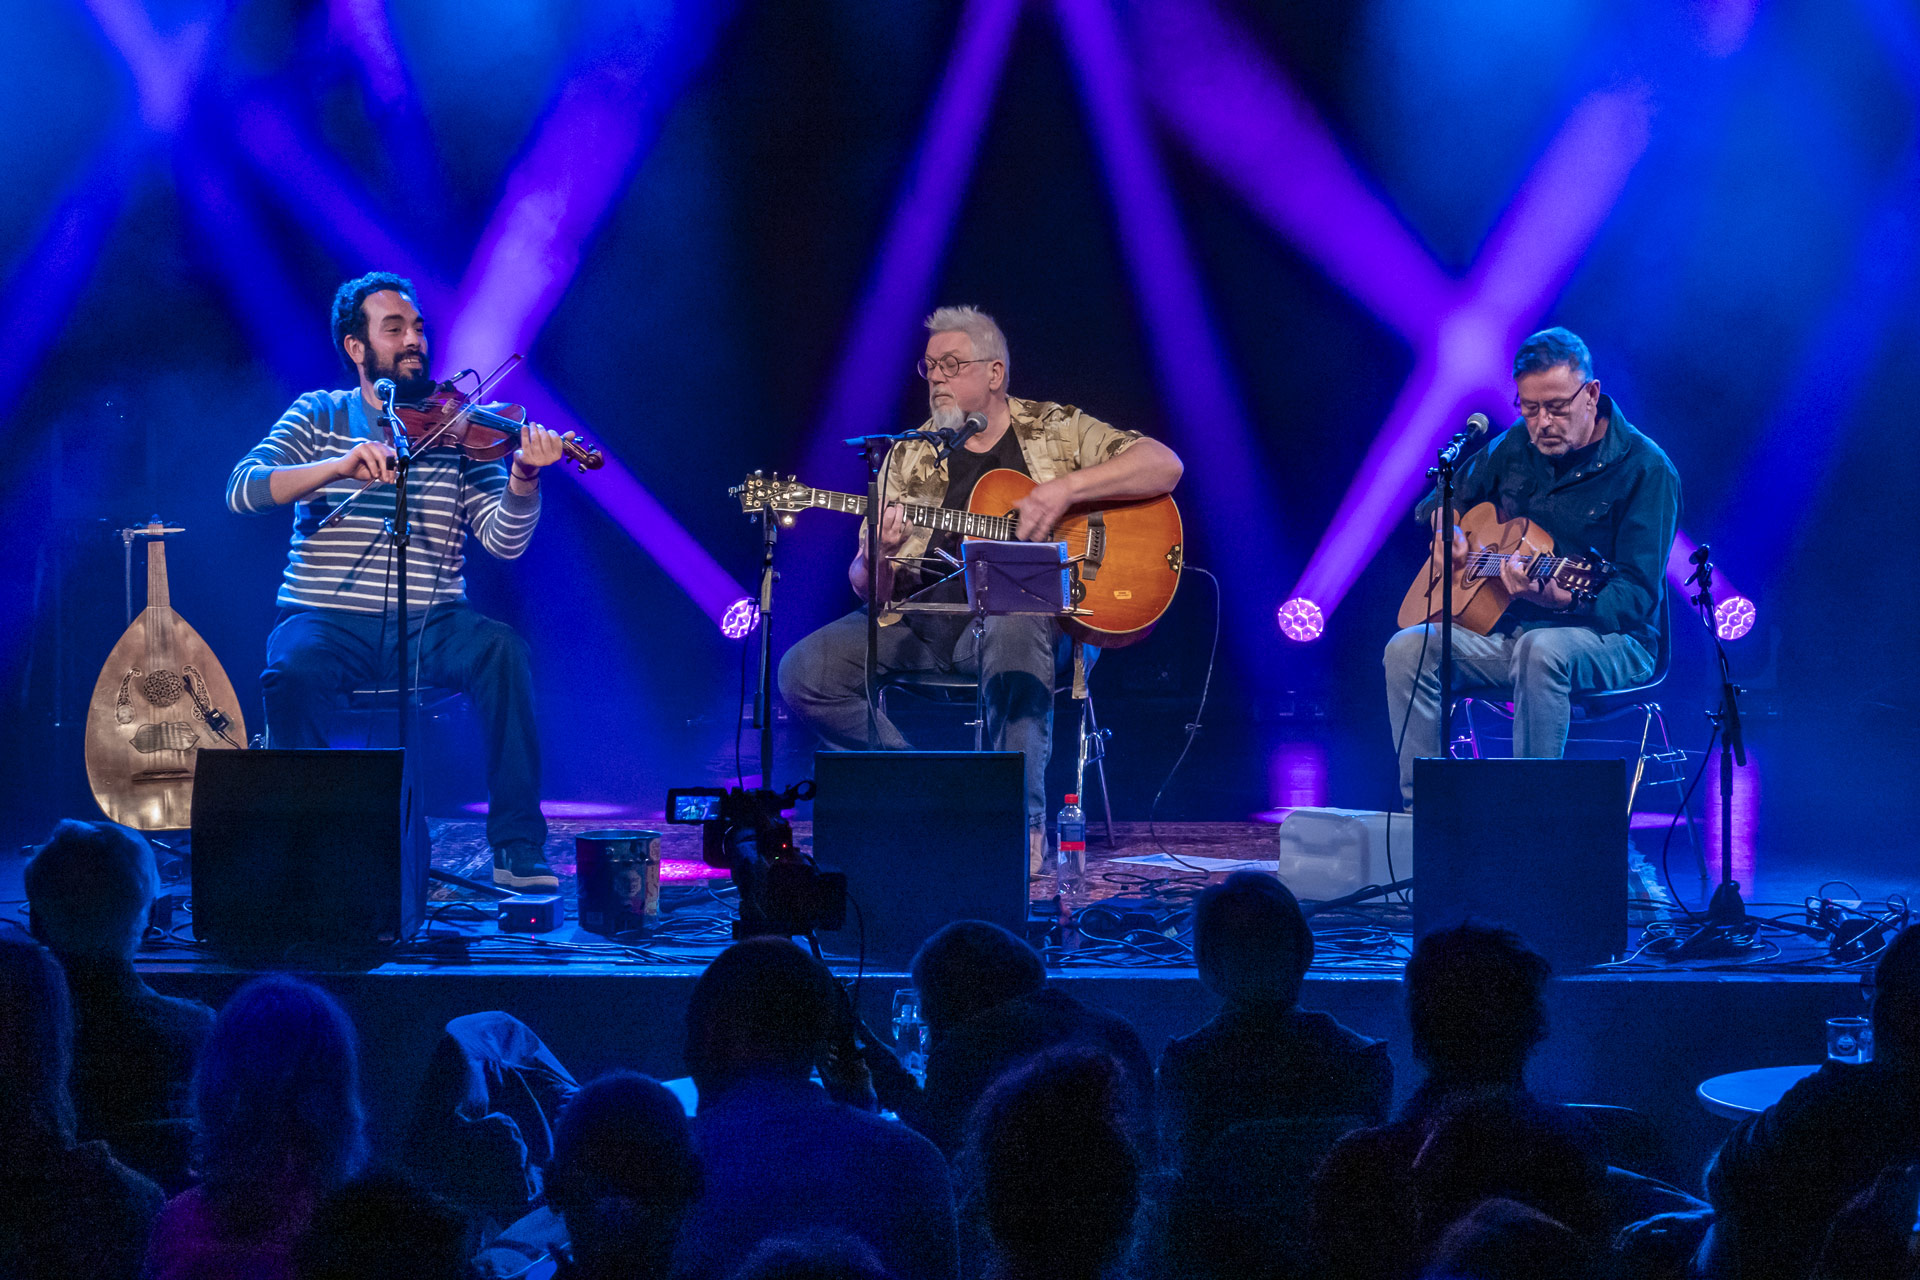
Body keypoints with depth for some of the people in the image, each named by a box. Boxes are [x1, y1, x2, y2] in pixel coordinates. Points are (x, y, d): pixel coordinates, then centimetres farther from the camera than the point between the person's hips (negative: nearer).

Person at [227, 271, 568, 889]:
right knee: (291, 671, -34)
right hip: (327, 622, -1)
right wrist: (341, 465, -22)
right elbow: (243, 491, -7)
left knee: (503, 650, -29)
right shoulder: (318, 415, 9)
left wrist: (523, 477, -24)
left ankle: (518, 848, -22)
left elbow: (504, 540, -3)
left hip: (428, 627, 1)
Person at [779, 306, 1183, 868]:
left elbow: (1165, 466, -4)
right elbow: (866, 585, 12)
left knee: (1013, 628, -41)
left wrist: (1065, 488, -15)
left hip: (1031, 612, -4)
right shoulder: (910, 457, 15)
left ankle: (1021, 824, -32)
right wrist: (878, 557, -14)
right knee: (804, 671, -16)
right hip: (924, 623, 4)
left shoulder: (1056, 430, 7)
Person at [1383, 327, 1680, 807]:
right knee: (1408, 648, -18)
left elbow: (1636, 596, -20)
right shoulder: (1516, 447, 7)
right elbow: (1441, 498, 25)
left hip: (1610, 638, -6)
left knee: (1542, 649, -40)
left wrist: (1556, 598, -38)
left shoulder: (1644, 469, -13)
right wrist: (1448, 530, 0)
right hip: (1507, 628, 6)